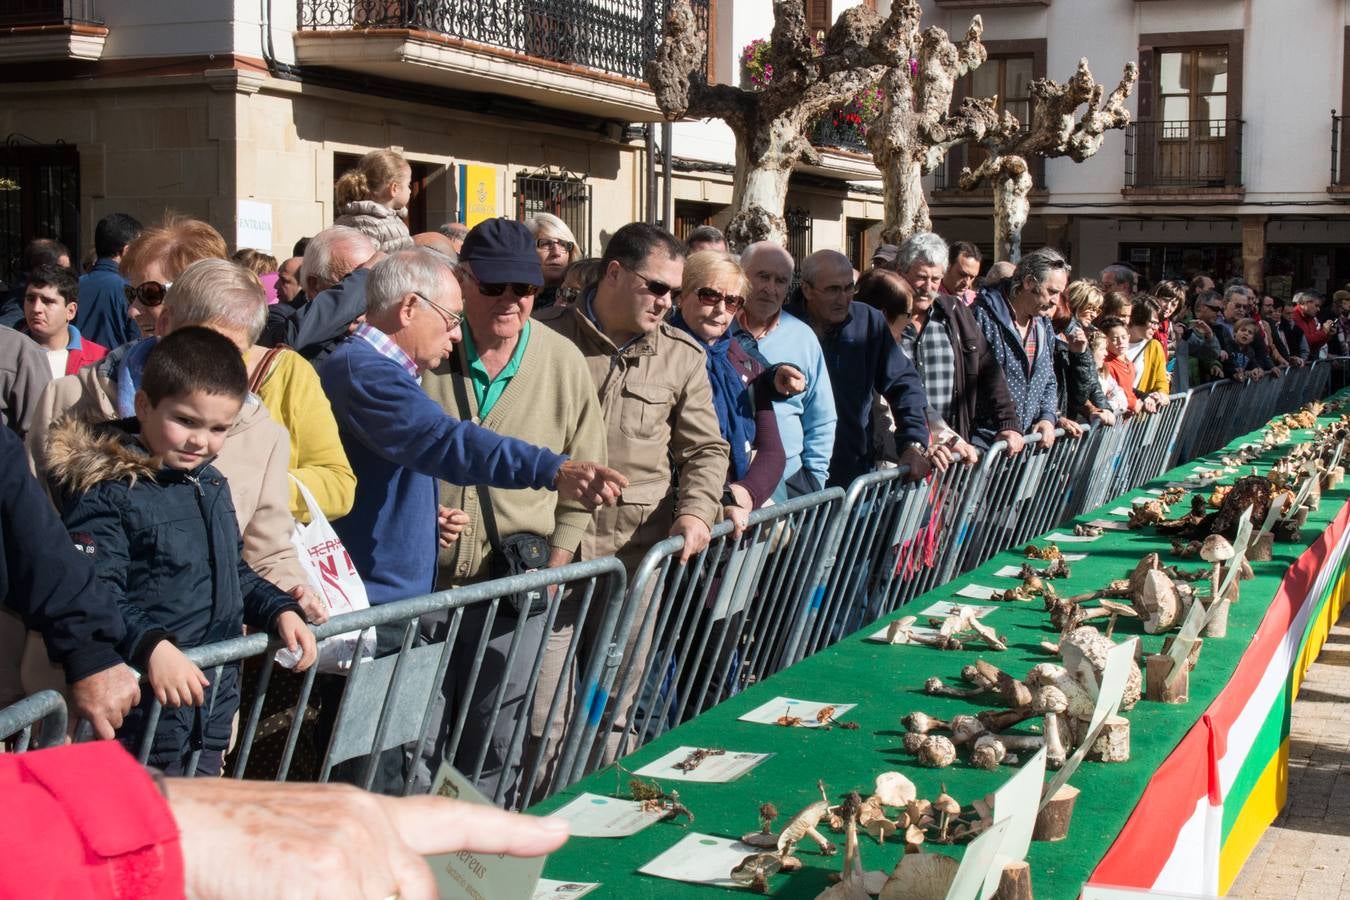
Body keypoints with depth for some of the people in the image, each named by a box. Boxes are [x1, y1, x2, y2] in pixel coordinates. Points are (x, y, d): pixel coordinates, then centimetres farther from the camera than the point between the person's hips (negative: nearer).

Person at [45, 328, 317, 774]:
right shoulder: (107, 489, -14)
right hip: (145, 712, -8)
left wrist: (280, 610, 8)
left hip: (215, 704, 8)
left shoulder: (211, 483, 12)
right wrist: (150, 646, -36)